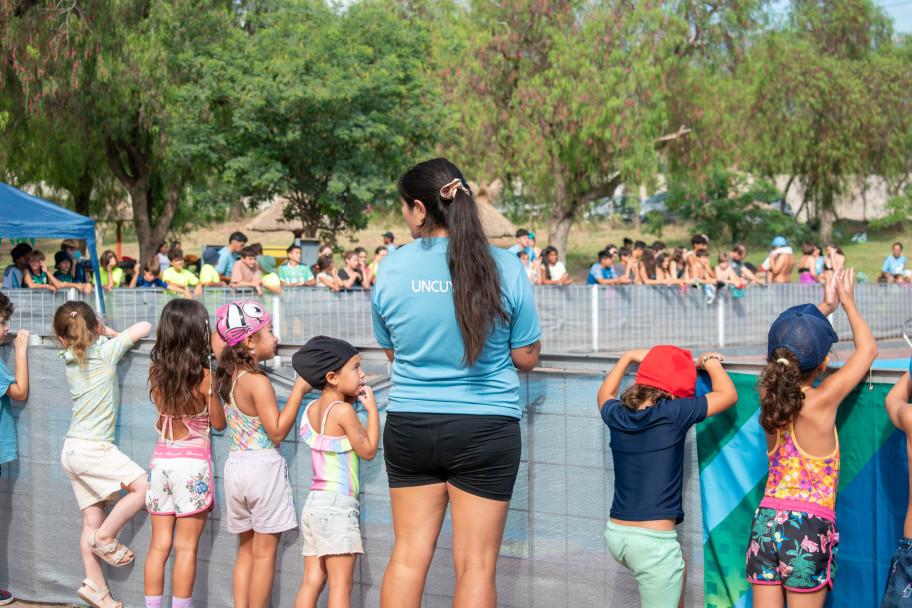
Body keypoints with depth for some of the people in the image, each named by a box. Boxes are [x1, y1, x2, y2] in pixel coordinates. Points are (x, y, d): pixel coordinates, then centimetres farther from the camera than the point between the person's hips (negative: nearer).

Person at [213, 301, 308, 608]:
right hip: (263, 466, -8)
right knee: (264, 553, 1)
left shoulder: (228, 377, 6)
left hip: (235, 465, 8)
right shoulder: (258, 382, -17)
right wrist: (298, 391, -16)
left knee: (246, 549, 16)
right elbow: (277, 432, -18)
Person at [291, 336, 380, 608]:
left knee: (312, 580, 9)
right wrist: (372, 409, -2)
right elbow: (368, 450, -7)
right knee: (341, 584, -5)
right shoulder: (342, 411, -13)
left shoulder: (311, 409, 10)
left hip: (313, 502, 8)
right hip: (338, 504, -8)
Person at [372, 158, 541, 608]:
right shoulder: (504, 267, -7)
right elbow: (526, 357, -1)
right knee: (476, 565, 6)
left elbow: (392, 352, 9)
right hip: (486, 430, -1)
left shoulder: (391, 269, -4)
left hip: (409, 425, 2)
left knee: (408, 556, 12)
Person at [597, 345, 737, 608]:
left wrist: (629, 357, 37)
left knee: (678, 565, 33)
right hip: (654, 541, -7)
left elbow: (604, 395, 30)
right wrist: (709, 361, 17)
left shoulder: (617, 416, 3)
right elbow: (728, 394, 1)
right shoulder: (673, 413, -13)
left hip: (615, 535, 7)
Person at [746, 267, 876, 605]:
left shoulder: (768, 395, 2)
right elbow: (868, 349, 2)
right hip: (808, 526, -5)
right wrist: (848, 302, 15)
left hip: (765, 522, 5)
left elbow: (788, 347, 22)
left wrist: (825, 307, 25)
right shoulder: (822, 401, -12)